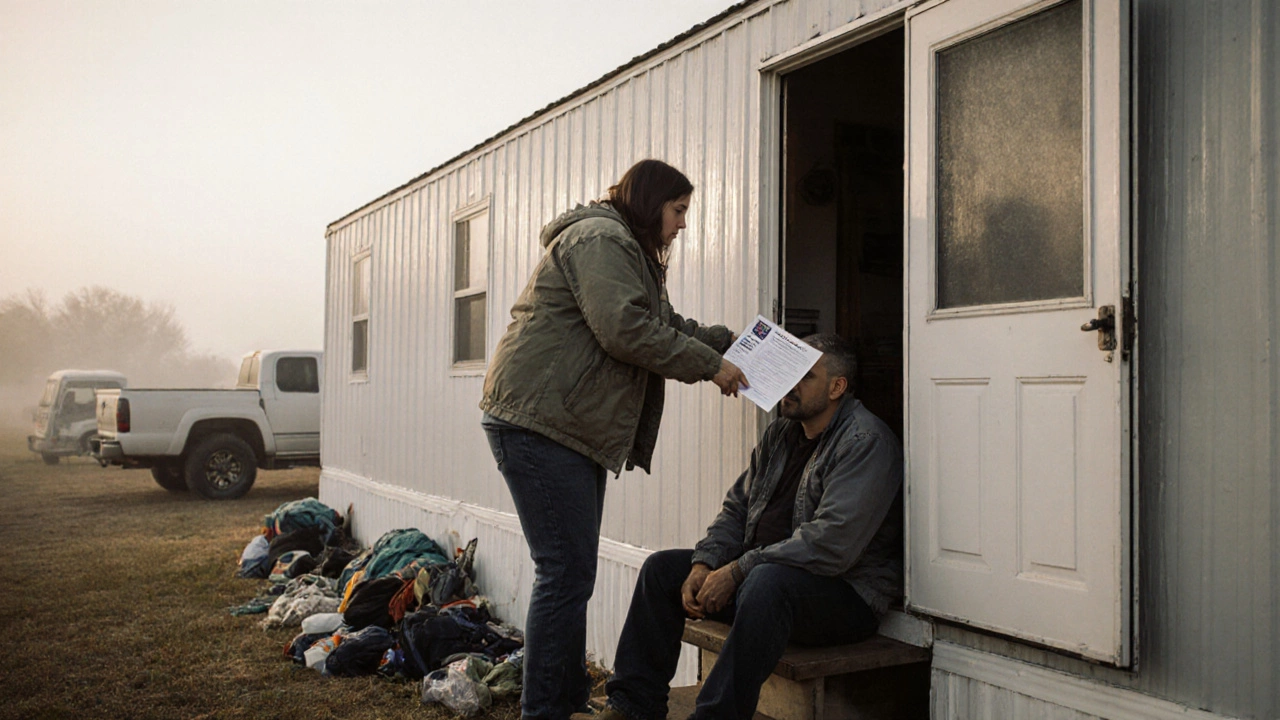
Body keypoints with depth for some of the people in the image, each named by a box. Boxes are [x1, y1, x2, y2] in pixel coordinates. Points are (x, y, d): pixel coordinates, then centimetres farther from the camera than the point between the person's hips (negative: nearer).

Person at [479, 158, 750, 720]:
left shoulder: (627, 252, 26)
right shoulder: (600, 238, -9)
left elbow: (669, 328, 26)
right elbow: (626, 331, -20)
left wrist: (733, 341, 14)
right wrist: (710, 365, -13)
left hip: (573, 431, 11)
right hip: (538, 421, -11)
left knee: (571, 574, 14)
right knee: (567, 574, -10)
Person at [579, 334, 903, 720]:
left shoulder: (866, 441, -15)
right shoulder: (780, 434, 13)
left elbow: (832, 543, -25)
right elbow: (737, 507, 14)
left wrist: (737, 571, -23)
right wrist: (704, 565, -6)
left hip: (846, 592, -9)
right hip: (765, 573, 9)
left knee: (767, 582, -40)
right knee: (661, 568, 3)